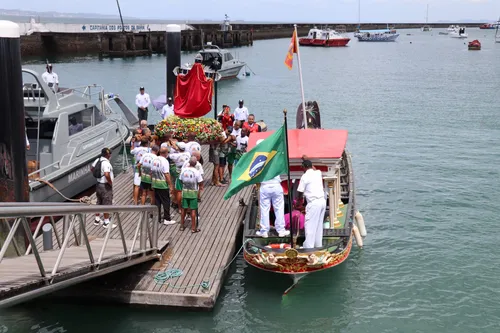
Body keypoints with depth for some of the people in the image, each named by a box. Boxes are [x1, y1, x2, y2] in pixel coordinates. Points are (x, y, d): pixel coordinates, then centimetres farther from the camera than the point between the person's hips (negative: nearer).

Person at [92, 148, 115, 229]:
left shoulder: (97, 160, 2)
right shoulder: (106, 163, -26)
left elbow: (92, 169, 17)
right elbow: (107, 175, -37)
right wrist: (110, 182, -21)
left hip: (98, 184, 9)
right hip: (106, 186, -9)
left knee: (99, 203, 20)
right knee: (107, 204, 3)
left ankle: (97, 220, 32)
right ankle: (106, 222, 11)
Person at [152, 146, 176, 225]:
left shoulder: (155, 160, 5)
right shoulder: (164, 161, -17)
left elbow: (152, 172, 11)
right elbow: (167, 174, -20)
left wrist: (152, 182, 21)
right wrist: (170, 185, -15)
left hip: (155, 184, 7)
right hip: (163, 185, -7)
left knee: (157, 201, 14)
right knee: (166, 202, 3)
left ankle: (157, 218, 20)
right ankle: (167, 219, 7)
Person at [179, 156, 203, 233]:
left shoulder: (183, 170, -6)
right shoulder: (196, 172, -17)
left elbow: (181, 180, 3)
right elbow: (200, 183, -13)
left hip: (185, 192, 4)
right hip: (193, 192, -4)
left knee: (184, 209, 15)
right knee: (193, 210, 4)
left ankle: (182, 226, 25)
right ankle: (193, 228, 9)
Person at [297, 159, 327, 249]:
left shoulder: (305, 177, -7)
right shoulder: (318, 173, 11)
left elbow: (300, 192, -2)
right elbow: (313, 168, 36)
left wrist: (300, 200, 17)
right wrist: (306, 160, 48)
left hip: (314, 203, -7)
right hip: (323, 201, 8)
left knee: (310, 225, -5)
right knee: (319, 225, 14)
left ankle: (308, 246, -6)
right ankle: (318, 245, 19)